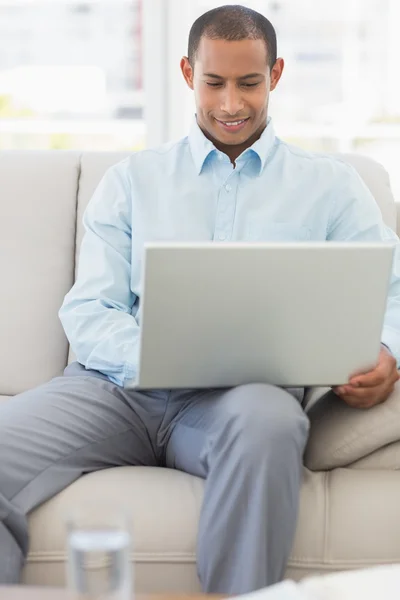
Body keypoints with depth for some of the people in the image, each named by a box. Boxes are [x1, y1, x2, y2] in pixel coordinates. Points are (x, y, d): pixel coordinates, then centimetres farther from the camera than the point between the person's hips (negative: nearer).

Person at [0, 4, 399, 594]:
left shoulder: (329, 185, 19)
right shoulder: (132, 179, 20)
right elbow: (86, 309, 10)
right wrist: (147, 357, -13)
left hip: (246, 392, -1)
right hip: (120, 384, 1)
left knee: (266, 418, -39)